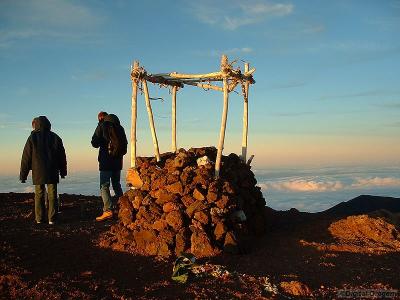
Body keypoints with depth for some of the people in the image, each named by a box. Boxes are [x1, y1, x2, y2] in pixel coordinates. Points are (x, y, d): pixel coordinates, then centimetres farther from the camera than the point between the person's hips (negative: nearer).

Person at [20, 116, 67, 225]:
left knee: (39, 195, 8)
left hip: (38, 172, -1)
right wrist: (63, 171, 19)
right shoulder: (55, 138, 5)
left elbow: (26, 157, -2)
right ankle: (51, 219, 1)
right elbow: (62, 156, 10)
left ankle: (39, 218, 9)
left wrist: (23, 174, 3)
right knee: (52, 195, 4)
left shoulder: (32, 138, -2)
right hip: (52, 172, 1)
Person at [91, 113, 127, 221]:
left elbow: (95, 143, -4)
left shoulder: (102, 126, -6)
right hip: (117, 161, 6)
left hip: (106, 161, -6)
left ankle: (108, 210, -16)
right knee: (117, 185, 16)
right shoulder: (119, 127, 10)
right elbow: (124, 144, 15)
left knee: (104, 186, -6)